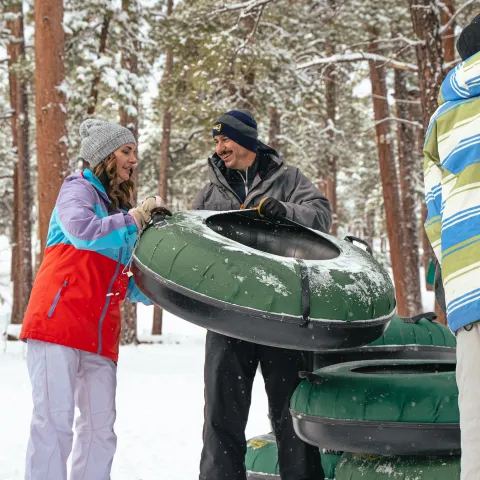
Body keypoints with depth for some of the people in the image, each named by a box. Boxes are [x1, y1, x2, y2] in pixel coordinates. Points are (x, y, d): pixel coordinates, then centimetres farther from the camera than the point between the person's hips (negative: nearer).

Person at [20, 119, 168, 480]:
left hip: (101, 334, 7)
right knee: (55, 421, -11)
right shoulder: (79, 189, 3)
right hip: (59, 321, -7)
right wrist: (136, 218, -13)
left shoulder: (120, 211, 23)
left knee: (100, 428, 4)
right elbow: (82, 231, -21)